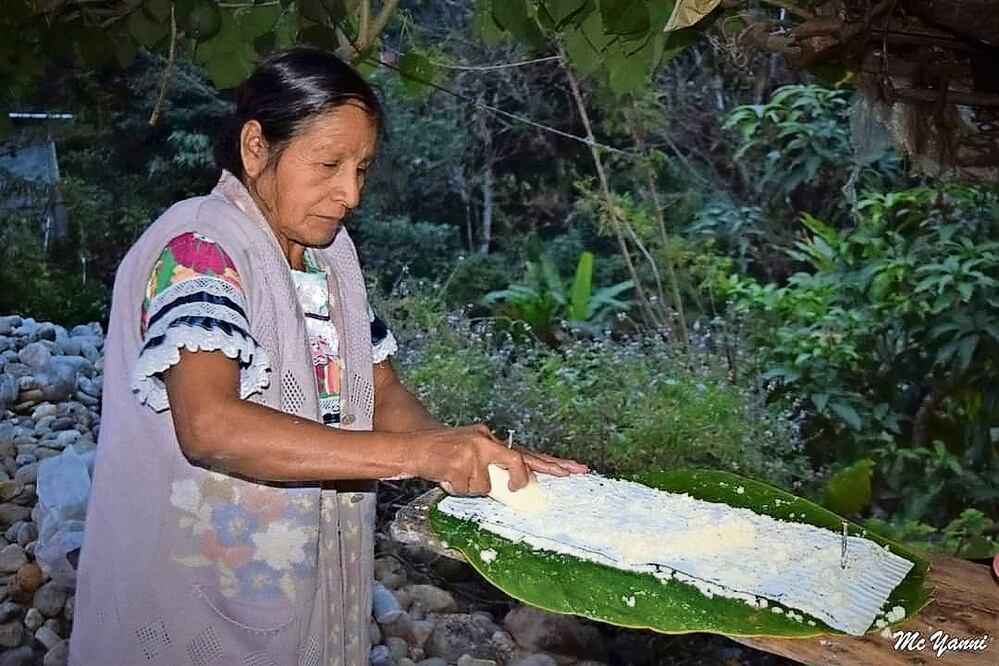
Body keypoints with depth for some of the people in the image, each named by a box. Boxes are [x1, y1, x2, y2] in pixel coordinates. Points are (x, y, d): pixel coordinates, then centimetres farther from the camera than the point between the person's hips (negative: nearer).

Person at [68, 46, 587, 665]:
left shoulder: (330, 254, 6)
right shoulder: (195, 250, -18)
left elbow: (381, 396, 6)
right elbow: (208, 424, -32)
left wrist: (483, 460, -13)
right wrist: (416, 454, -35)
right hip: (195, 598, -7)